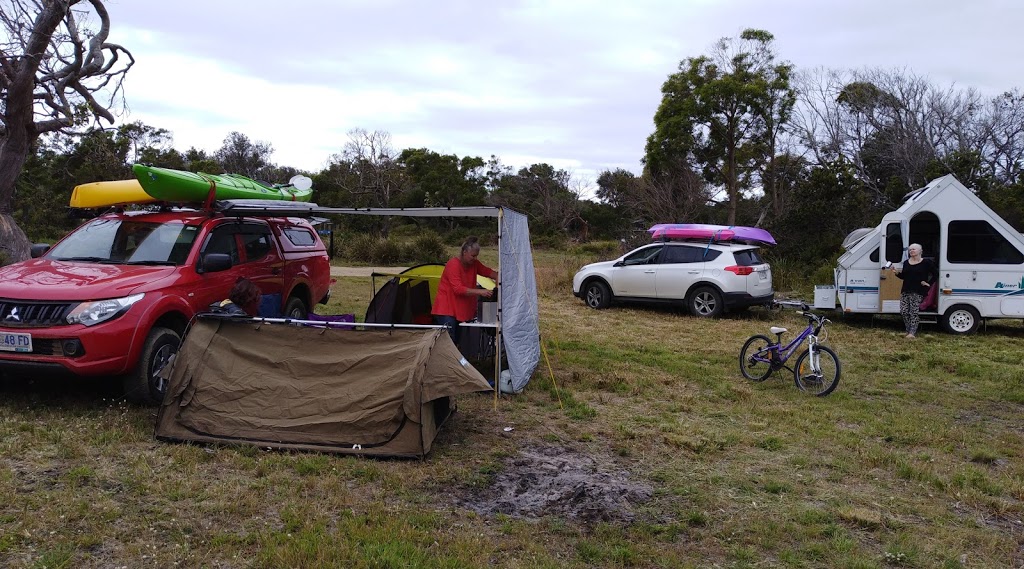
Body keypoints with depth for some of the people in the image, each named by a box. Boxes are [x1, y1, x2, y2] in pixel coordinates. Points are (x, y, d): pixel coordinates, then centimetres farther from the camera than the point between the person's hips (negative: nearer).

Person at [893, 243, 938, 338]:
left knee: (914, 312, -9)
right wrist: (897, 272, 0)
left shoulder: (926, 262, -1)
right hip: (905, 291, 5)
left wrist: (929, 283, -5)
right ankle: (908, 330, 13)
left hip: (917, 292, -5)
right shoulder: (906, 263, 14)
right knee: (903, 311, -2)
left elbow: (936, 274, 2)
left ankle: (912, 332, -9)